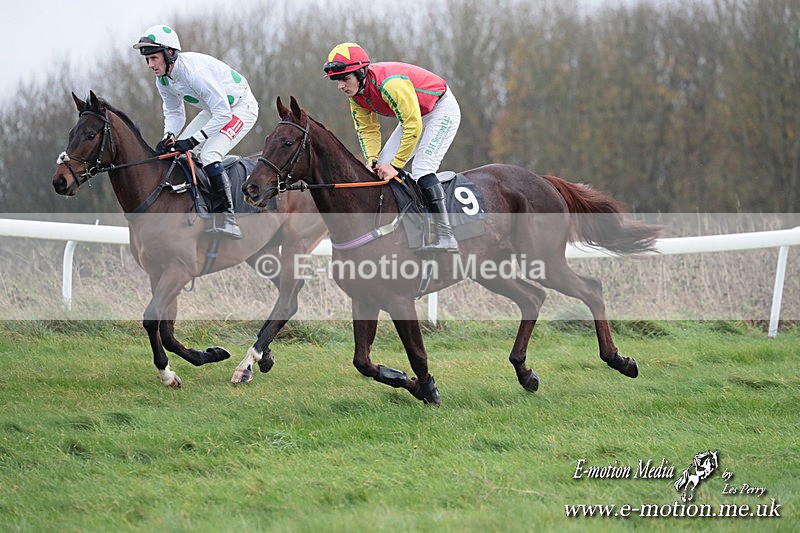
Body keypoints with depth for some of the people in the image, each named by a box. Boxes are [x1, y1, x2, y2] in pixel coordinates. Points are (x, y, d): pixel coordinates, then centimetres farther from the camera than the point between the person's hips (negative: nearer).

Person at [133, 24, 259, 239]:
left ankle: (227, 219, -23)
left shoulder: (194, 70, -35)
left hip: (241, 107, -9)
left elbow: (223, 113, -34)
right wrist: (168, 137, -16)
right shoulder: (163, 79, -8)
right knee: (177, 153, 1)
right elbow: (174, 112, 6)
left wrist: (193, 141, -34)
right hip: (215, 110, 9)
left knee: (209, 154, -27)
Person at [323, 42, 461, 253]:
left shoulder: (389, 83, -37)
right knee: (381, 168, 2)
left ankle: (445, 237, -25)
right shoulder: (356, 93, -9)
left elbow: (413, 127, -34)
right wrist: (372, 160, -18)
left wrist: (395, 165, -31)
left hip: (442, 110, -9)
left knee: (421, 168, -24)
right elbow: (367, 129, -1)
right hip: (413, 115, 9)